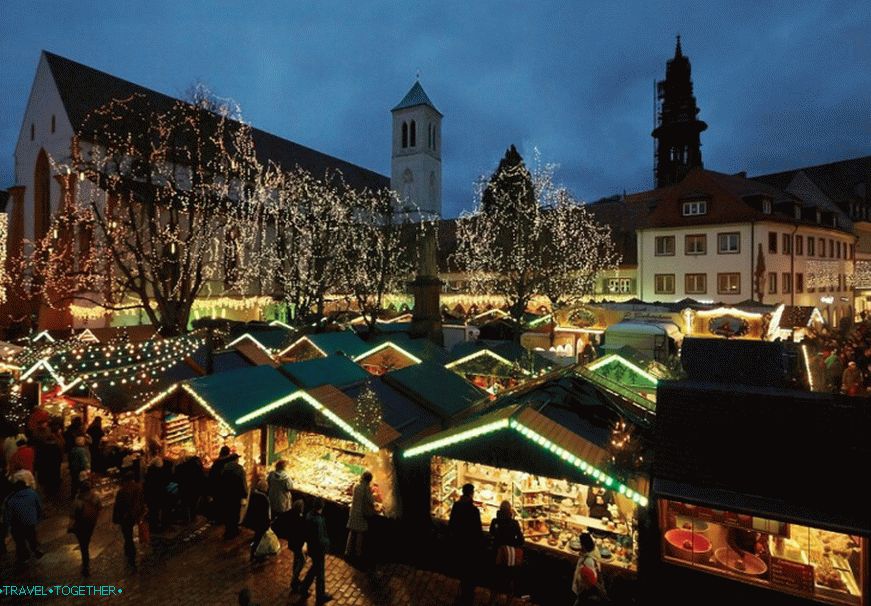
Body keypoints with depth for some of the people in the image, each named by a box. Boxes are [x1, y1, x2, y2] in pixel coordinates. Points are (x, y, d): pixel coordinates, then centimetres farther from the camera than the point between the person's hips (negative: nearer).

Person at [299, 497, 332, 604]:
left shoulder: (309, 515, -7)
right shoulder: (318, 521, -34)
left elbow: (307, 532, 6)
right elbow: (320, 540, -30)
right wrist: (327, 541, -12)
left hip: (311, 547, 8)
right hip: (318, 550, -8)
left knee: (315, 567, 30)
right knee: (320, 573, 12)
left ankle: (303, 587, 42)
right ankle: (321, 596, 29)